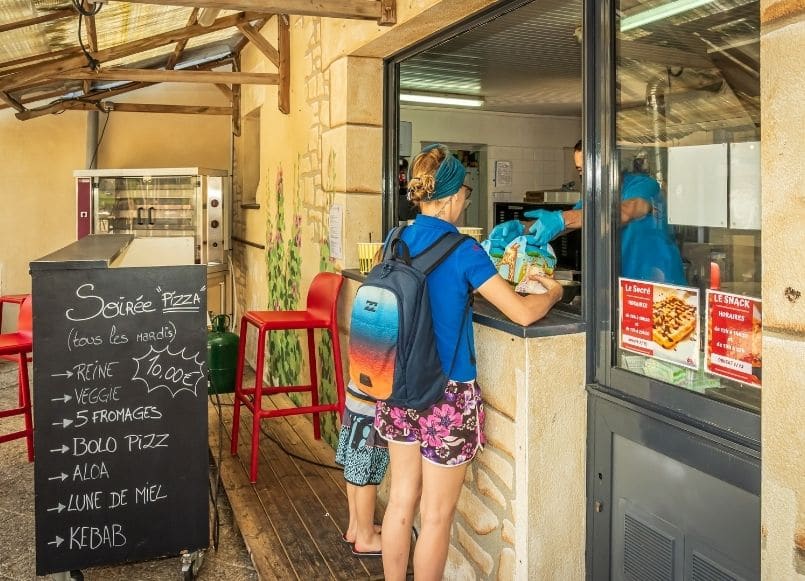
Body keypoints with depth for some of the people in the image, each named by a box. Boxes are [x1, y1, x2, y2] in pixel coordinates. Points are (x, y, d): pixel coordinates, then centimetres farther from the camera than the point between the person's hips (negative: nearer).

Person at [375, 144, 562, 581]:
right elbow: (522, 314, -15)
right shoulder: (462, 249, -16)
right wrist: (553, 292, 3)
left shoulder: (398, 242, 3)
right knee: (436, 514, 10)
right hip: (446, 395, -6)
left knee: (401, 501, 18)